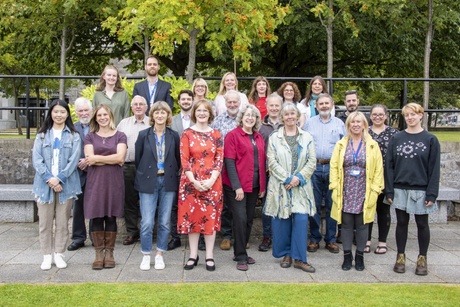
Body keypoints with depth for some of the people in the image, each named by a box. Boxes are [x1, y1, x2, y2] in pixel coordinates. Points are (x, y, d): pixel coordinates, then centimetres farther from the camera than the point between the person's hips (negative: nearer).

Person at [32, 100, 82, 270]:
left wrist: (59, 178, -14)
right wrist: (49, 178, -13)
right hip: (45, 184, 1)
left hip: (66, 184, -1)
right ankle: (47, 256, 12)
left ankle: (59, 254, 15)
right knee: (45, 222, 3)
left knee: (62, 222, 5)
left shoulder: (73, 136, 5)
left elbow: (74, 160, -5)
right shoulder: (42, 135, 9)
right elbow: (36, 159, -1)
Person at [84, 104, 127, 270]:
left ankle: (109, 252, 12)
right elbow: (90, 159, -5)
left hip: (113, 181, -1)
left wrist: (97, 158, -6)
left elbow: (120, 157, -9)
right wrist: (112, 159, -8)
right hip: (95, 180, 1)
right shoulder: (90, 137, 9)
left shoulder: (120, 136, 7)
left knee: (111, 217, 2)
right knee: (96, 217, 0)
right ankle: (99, 253, 9)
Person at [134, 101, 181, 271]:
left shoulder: (174, 136, 4)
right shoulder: (143, 135, 1)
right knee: (147, 222, -4)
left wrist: (173, 174, 2)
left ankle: (160, 254, 19)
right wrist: (142, 177, 6)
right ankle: (146, 255, 12)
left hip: (168, 182, 1)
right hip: (148, 182, -1)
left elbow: (178, 159, 9)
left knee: (165, 222, 6)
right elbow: (138, 158, 5)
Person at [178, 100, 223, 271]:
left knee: (211, 217, 4)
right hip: (191, 182, 0)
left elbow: (219, 159, 1)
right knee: (192, 216, 4)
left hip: (212, 182, 1)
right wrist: (194, 181, -14)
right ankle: (193, 255, 14)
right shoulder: (187, 134, 2)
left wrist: (212, 180, -13)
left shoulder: (216, 134, 6)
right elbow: (184, 160, -4)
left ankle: (209, 256, 12)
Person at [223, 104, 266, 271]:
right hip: (237, 186, -6)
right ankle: (240, 257, 3)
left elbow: (262, 162, 15)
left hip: (254, 186, 6)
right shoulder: (233, 135, -6)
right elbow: (229, 162, -12)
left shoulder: (259, 137, 12)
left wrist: (263, 185, 10)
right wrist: (237, 186, -17)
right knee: (240, 218, -8)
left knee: (249, 219, 10)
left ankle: (241, 252, 23)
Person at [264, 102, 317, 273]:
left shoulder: (307, 137, 9)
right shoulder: (274, 138, 5)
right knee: (282, 220, 2)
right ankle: (286, 254, 17)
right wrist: (287, 179, -12)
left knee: (301, 220, -5)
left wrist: (298, 178, -11)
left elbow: (312, 162, 2)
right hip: (280, 186, 0)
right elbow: (272, 162, -3)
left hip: (301, 187, 1)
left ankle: (299, 258, 2)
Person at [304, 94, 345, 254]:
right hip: (314, 167, 0)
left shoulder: (339, 124, 10)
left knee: (332, 205, 5)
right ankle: (314, 239, 13)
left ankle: (331, 240, 15)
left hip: (333, 167, 0)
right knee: (314, 205, 3)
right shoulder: (309, 123, 9)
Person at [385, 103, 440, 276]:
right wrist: (389, 190, -3)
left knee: (422, 224, 8)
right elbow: (389, 165, 2)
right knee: (401, 223, 9)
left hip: (421, 190, -2)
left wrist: (432, 193, -9)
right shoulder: (396, 138, 3)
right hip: (400, 190, 2)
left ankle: (422, 258, 21)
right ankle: (400, 257, 21)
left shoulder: (430, 140, -2)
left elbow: (434, 169, -4)